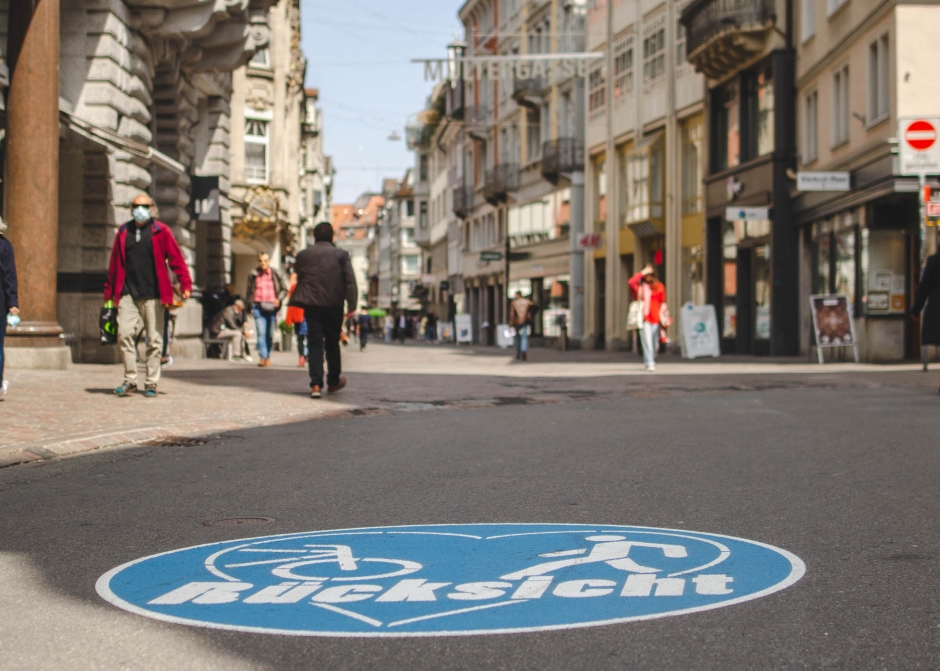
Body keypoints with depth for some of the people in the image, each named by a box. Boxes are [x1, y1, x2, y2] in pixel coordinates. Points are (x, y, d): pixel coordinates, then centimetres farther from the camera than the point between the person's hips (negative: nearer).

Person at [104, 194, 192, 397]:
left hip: (153, 295, -2)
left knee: (154, 340, 1)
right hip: (128, 294, 2)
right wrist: (109, 291, 16)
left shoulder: (161, 231, 4)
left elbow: (176, 258, 1)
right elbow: (114, 263, 17)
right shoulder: (123, 232, 13)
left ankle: (151, 383, 9)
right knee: (125, 334, -8)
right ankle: (130, 380, 1)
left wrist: (185, 284, -8)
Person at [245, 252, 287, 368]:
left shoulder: (275, 275, 4)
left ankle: (268, 356, 19)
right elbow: (249, 292, 15)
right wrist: (249, 307, 12)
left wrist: (279, 299, -6)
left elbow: (284, 290, 12)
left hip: (271, 307, 0)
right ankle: (262, 357, -18)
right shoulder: (254, 275, 7)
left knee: (270, 335, 4)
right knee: (261, 332, -13)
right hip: (258, 307, 0)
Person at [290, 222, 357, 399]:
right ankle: (333, 381, 25)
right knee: (332, 343, 14)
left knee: (314, 343, 0)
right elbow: (350, 281, -6)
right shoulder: (341, 254, 1)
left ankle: (316, 384, -12)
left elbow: (297, 277, 15)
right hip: (333, 304, -1)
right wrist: (352, 305, -6)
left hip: (311, 304, 1)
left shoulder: (303, 255, 6)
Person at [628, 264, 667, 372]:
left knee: (655, 342, 7)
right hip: (644, 318, -2)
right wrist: (643, 272, -11)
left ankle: (652, 360, 27)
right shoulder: (639, 286, 5)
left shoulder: (659, 286, 11)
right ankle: (650, 364, -10)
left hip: (655, 318, 2)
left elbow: (663, 302, 11)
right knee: (647, 342, -11)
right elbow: (631, 282, -16)